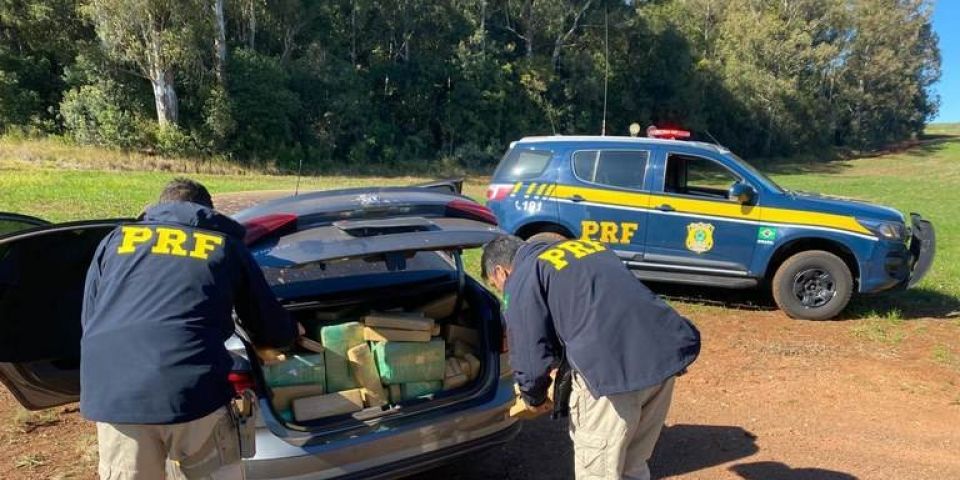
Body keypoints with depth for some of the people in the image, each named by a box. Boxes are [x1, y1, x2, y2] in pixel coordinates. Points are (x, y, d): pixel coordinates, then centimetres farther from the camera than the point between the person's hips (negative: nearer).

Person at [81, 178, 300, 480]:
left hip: (109, 393, 3)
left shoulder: (115, 240, 23)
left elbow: (88, 320, 28)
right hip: (192, 391, -3)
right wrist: (291, 332, 44)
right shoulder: (226, 246, 17)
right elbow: (271, 331, 21)